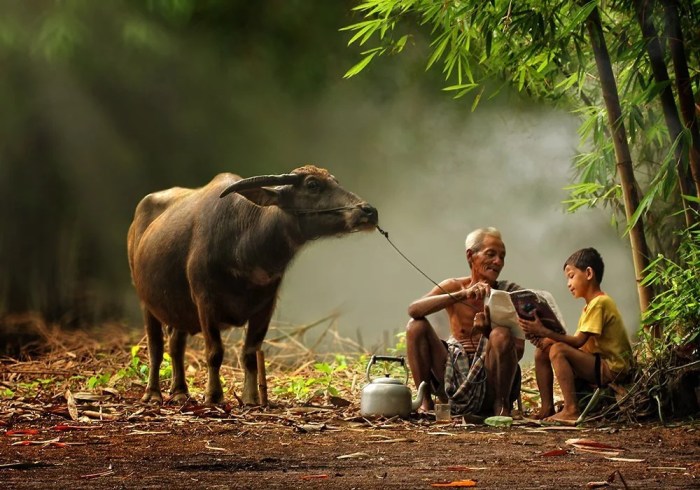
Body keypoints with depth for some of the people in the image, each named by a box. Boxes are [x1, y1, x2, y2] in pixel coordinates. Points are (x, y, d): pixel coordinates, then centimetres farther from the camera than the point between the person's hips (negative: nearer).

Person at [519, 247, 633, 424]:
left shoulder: (600, 302, -14)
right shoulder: (591, 304, 18)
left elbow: (578, 341, -22)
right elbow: (578, 343, 9)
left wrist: (544, 332, -26)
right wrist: (548, 337, -5)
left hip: (612, 368, -10)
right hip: (599, 365, 10)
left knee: (558, 350, -27)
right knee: (542, 350, 6)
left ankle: (571, 410, -28)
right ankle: (547, 408, 2)